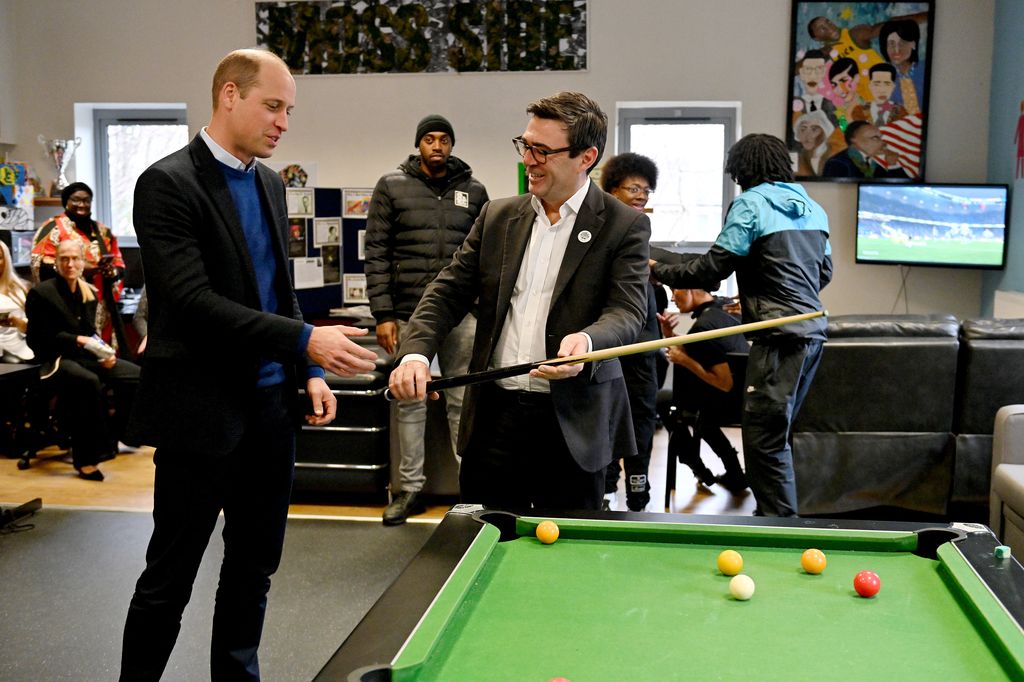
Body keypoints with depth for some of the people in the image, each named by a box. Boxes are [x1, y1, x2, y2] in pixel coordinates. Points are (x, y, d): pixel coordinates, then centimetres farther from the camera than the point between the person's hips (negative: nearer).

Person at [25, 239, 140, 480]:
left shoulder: (89, 292, 15)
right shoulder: (41, 293, -4)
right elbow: (39, 338, -9)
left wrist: (103, 352, -3)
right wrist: (77, 340, -17)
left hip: (85, 356, 7)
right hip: (56, 359, -7)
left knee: (136, 374, -11)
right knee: (90, 381, -38)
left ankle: (117, 435, 5)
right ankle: (87, 458, -33)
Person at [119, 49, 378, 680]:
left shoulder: (271, 184, 12)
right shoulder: (168, 183, -12)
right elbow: (192, 302, -22)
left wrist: (311, 373, 5)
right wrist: (305, 340, -25)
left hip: (271, 407, 8)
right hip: (202, 413, -7)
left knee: (255, 569, 16)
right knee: (169, 580, 4)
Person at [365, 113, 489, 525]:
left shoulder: (474, 191, 8)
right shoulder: (392, 187, 4)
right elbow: (376, 253, 1)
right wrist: (383, 314, -5)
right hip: (408, 314, 0)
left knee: (464, 402, 4)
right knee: (410, 402, 7)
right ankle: (410, 488, 18)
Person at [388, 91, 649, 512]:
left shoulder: (624, 226, -2)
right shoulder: (498, 217, 11)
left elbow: (628, 310, -11)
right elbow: (450, 291, 8)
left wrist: (587, 340, -34)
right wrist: (416, 352, -9)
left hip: (572, 424, -3)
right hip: (496, 414, 4)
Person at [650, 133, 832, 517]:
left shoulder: (750, 204, -7)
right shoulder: (812, 208, 16)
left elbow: (714, 267, -11)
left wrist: (660, 271, 2)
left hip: (780, 337, -9)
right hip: (812, 330, 9)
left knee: (765, 438, -6)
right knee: (776, 434, 15)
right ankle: (778, 514, 22)